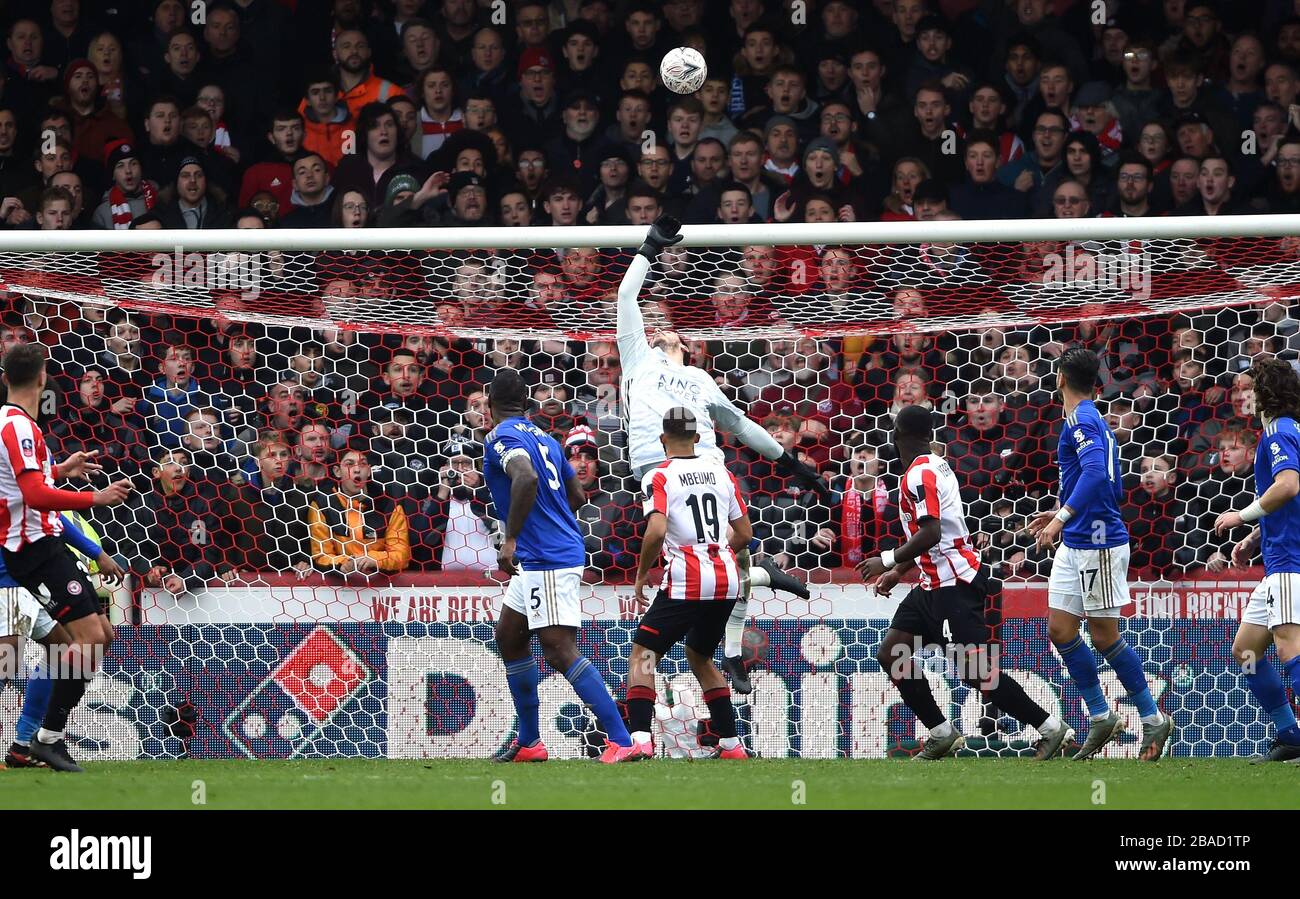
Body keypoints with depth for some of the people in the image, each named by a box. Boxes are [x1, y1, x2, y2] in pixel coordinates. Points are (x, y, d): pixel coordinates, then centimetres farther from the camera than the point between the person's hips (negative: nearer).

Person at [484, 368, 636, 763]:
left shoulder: (502, 437, -10)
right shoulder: (544, 438, 16)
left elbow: (527, 479, -29)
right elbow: (576, 495, 24)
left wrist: (510, 539, -28)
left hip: (546, 561, -10)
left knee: (560, 650, -14)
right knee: (509, 637, 20)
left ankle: (622, 741, -21)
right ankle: (529, 742, 24)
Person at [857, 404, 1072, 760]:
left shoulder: (919, 474, -16)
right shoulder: (935, 465, 14)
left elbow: (930, 534, -26)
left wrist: (888, 559, -16)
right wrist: (899, 571, 27)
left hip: (954, 585, -10)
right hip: (935, 583, 10)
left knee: (977, 672, -11)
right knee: (890, 655, 9)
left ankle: (1051, 729, -6)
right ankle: (942, 734, 11)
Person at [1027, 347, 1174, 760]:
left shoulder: (1082, 419, -14)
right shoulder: (1093, 420, 16)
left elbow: (1096, 473, -30)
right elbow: (1113, 489, 22)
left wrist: (1062, 517, -36)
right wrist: (1063, 514, 27)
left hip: (1099, 544, -9)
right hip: (1075, 543, 9)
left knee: (1104, 636, -3)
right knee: (1060, 629, 6)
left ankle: (1153, 719, 7)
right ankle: (1101, 717, 12)